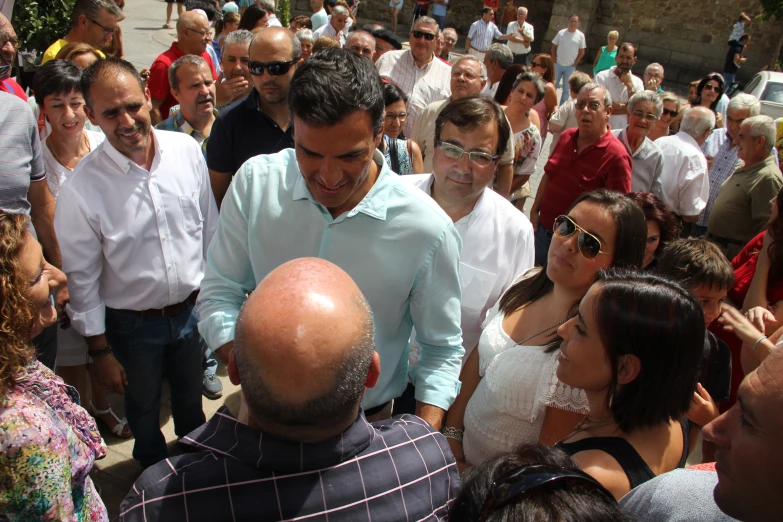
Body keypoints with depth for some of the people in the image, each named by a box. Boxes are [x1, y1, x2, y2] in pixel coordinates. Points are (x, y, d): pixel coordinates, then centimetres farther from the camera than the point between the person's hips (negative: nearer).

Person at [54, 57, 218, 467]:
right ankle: (155, 469, 53)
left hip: (193, 309, 3)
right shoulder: (80, 190, -21)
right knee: (143, 410, 22)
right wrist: (100, 351, -6)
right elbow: (81, 279, -12)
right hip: (133, 325, -2)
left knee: (191, 401, 26)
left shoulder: (186, 149, -11)